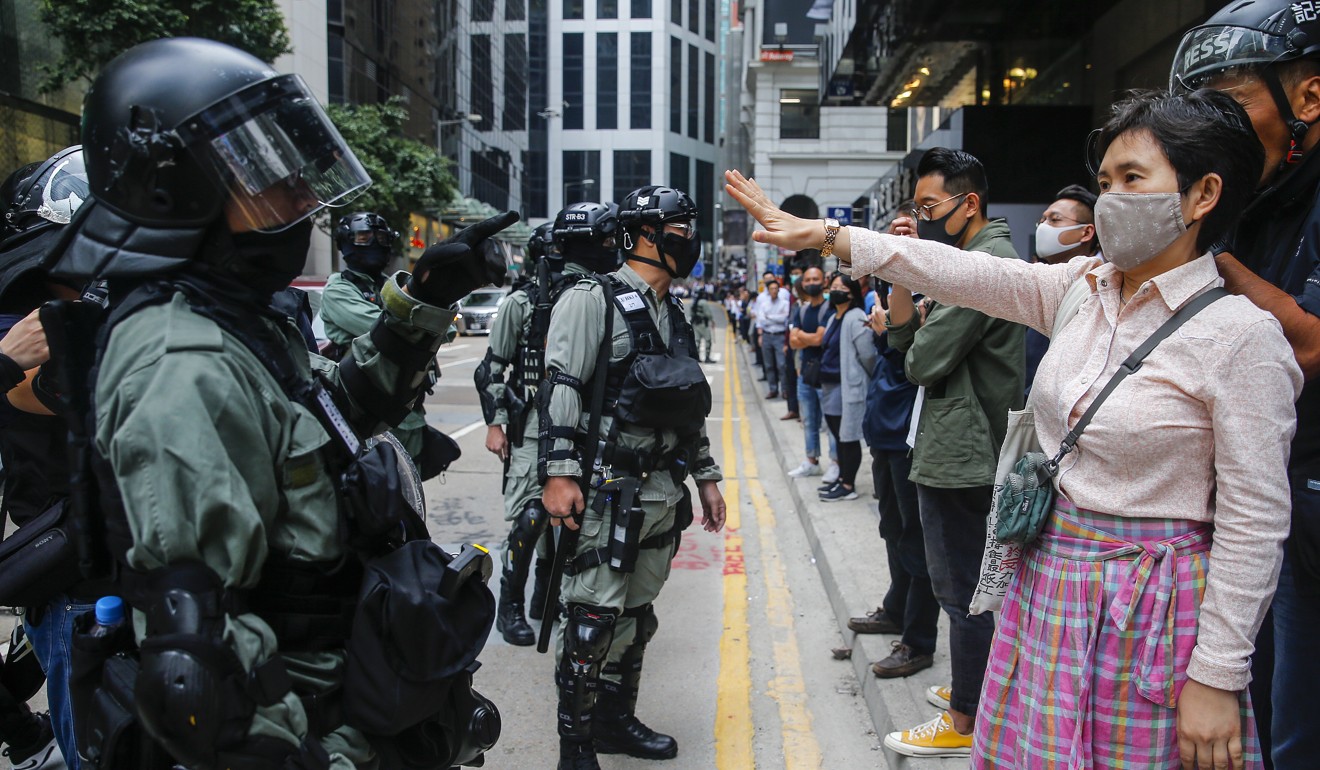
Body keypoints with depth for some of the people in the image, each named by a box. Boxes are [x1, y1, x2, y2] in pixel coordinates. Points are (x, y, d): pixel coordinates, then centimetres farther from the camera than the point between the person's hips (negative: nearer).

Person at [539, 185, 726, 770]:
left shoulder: (675, 318, 18)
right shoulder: (593, 301, -7)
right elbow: (560, 386, -15)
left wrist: (706, 476, 20)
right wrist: (559, 472, -22)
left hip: (663, 494, 8)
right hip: (605, 493, -8)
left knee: (636, 614, 15)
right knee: (594, 618, -5)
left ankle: (616, 719, 29)